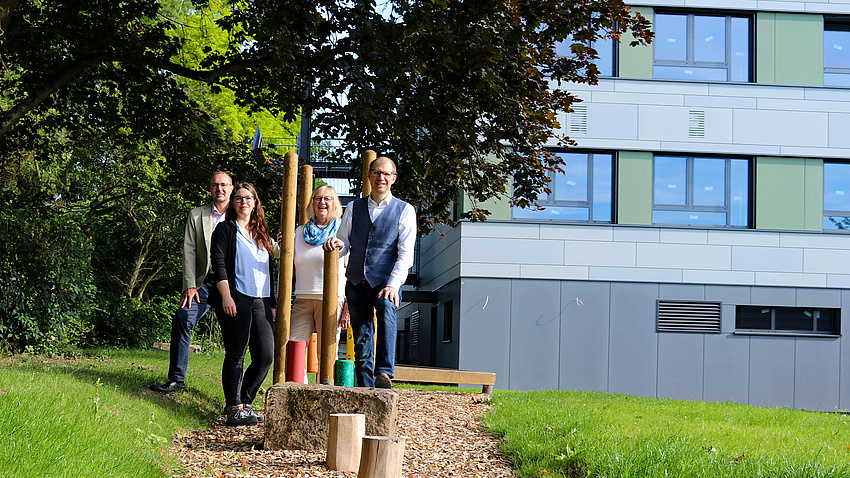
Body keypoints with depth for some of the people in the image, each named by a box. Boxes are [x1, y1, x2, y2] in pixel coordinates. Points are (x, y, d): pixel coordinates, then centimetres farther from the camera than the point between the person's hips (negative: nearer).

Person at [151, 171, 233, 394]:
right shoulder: (197, 215, 9)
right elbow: (189, 251, 5)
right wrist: (190, 285, -4)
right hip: (206, 282, 1)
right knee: (182, 318, -16)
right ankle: (176, 379, -9)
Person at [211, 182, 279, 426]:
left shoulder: (261, 233, 22)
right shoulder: (226, 230, 4)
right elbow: (219, 264, -5)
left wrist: (271, 303, 19)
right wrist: (226, 296, -15)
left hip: (261, 301, 6)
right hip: (236, 300, -6)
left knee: (266, 355, -1)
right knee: (236, 355, -5)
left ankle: (245, 402, 14)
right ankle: (234, 409, -1)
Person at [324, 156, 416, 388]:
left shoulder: (404, 210, 5)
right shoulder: (354, 208, 15)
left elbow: (406, 254, -3)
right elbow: (343, 246, 17)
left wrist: (393, 285, -16)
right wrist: (337, 244, -9)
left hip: (386, 282, -4)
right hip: (356, 282, 4)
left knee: (387, 311, -34)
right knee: (361, 340, 1)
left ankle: (384, 373, -44)